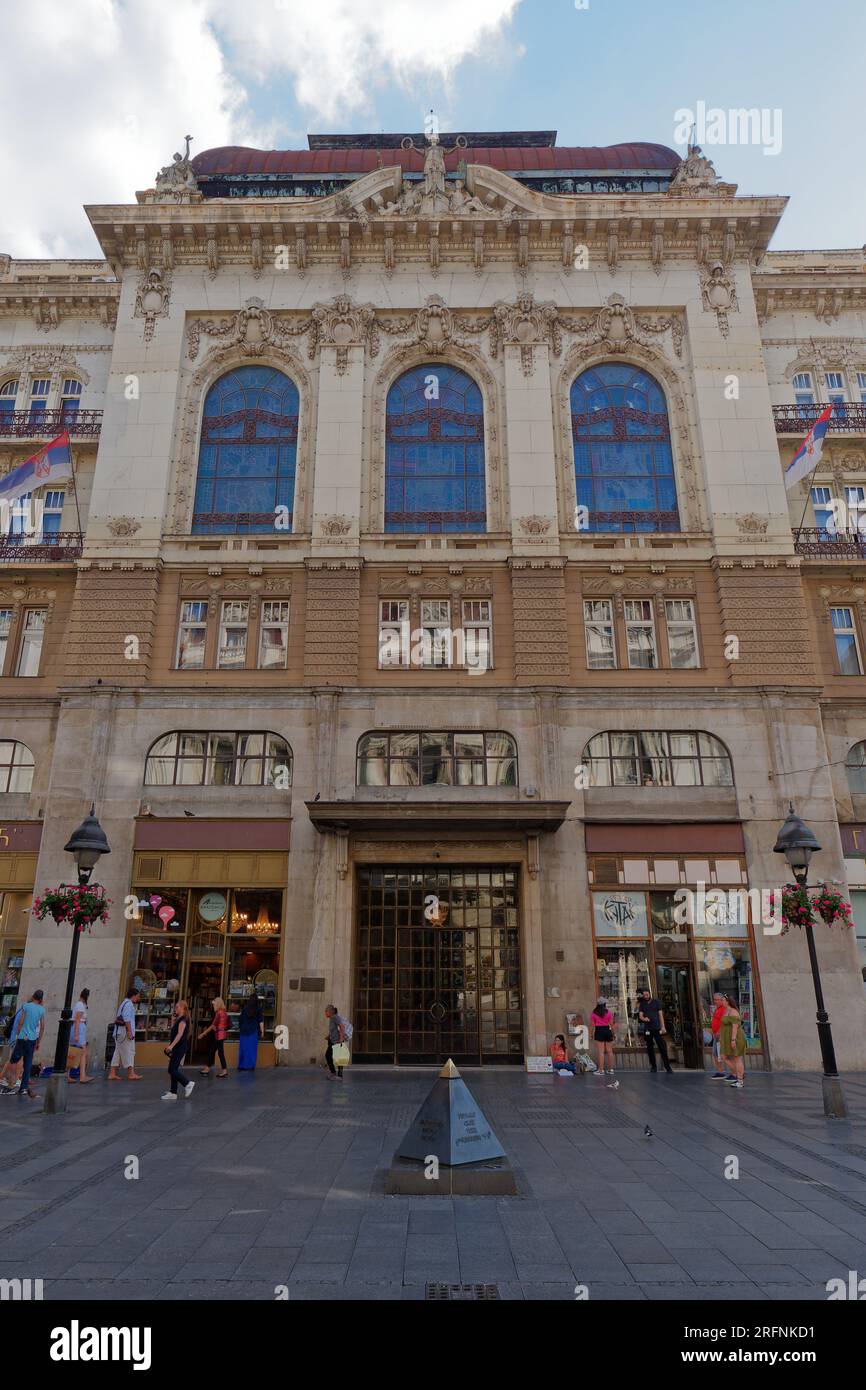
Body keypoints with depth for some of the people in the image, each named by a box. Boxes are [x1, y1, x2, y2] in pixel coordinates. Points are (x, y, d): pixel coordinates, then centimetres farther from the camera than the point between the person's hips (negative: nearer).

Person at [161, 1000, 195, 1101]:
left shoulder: (183, 1020, -14)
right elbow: (173, 1033, 16)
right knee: (172, 1070, 9)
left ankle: (188, 1083, -1)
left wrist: (171, 1046, -32)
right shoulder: (178, 1019, 17)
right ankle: (173, 1093, 12)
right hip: (177, 1048, 10)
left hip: (180, 1048, -10)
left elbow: (180, 1034, -25)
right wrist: (173, 1021, 13)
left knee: (172, 1070, -10)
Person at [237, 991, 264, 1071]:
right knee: (252, 1049, 4)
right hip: (253, 1031, -2)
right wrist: (262, 1031, 0)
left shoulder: (244, 1008, 3)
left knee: (243, 1048, 9)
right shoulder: (258, 1009, -4)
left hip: (244, 1031, 2)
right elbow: (261, 1021, -5)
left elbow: (241, 1019, 8)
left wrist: (240, 1028, 18)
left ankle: (241, 1066, 12)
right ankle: (250, 1066, 3)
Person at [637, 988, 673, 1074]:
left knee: (662, 1047, -8)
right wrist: (644, 1018, -23)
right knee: (650, 1048, 4)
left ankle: (668, 1067, -7)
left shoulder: (656, 1002, 6)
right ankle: (653, 1066, 14)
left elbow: (660, 1014, 4)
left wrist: (663, 1026, -4)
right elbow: (640, 1015, 1)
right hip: (647, 1029, 2)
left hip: (657, 1028, -2)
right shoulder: (642, 1004, 8)